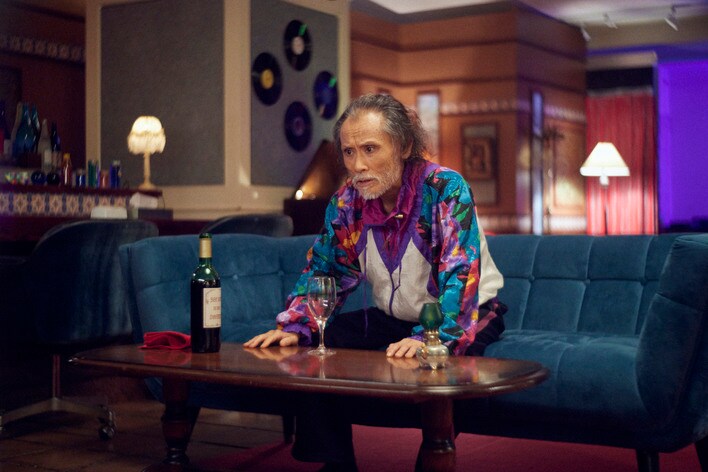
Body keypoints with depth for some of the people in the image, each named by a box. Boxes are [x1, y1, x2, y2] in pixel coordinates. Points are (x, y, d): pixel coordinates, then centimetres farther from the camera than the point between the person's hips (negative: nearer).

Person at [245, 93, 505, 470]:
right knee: (317, 343, -10)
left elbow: (459, 273, -32)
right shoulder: (346, 201, -6)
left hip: (465, 315, -5)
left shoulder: (445, 189, -23)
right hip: (393, 317, 6)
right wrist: (294, 327, -14)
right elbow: (322, 272, 3)